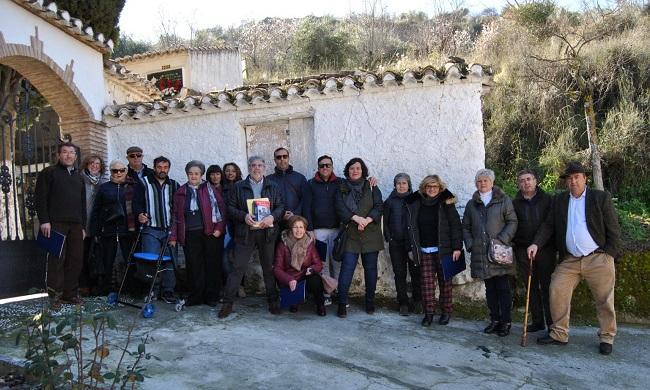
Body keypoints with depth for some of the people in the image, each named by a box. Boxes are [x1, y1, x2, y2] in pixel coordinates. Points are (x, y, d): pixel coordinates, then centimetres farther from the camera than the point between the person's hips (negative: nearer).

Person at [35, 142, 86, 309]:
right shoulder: (49, 173, 5)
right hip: (56, 224, -5)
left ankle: (70, 294, 11)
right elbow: (41, 198, -4)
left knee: (76, 260, 2)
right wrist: (44, 221, -13)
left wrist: (83, 226, 19)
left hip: (75, 225, 6)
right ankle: (55, 296, 2)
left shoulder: (79, 177, 23)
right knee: (57, 260, -6)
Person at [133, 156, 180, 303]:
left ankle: (168, 290, 15)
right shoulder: (144, 183, 4)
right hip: (151, 230, -3)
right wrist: (140, 214, -21)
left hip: (169, 230, 3)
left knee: (170, 260, 4)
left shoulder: (174, 185, 12)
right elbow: (137, 203, -2)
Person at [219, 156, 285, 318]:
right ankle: (227, 303, 6)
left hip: (267, 232, 1)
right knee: (238, 268, -2)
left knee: (269, 268, 8)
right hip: (245, 233, -1)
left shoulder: (273, 187, 10)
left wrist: (272, 217, -13)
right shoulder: (238, 187, 7)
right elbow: (231, 207, 3)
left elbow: (281, 207, 6)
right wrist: (244, 216, -14)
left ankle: (273, 301, 20)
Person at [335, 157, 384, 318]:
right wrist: (357, 218, -17)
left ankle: (370, 302, 20)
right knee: (346, 269, -7)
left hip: (371, 234, 1)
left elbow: (379, 206, -1)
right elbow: (340, 208, -4)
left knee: (370, 269, 7)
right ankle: (342, 304, 0)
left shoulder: (372, 187, 9)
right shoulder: (342, 188, 9)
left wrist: (367, 220, -16)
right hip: (350, 234, -1)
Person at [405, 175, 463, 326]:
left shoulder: (446, 203, -2)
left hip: (443, 250, -2)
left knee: (444, 281, 5)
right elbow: (412, 228, 11)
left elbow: (456, 226, -6)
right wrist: (412, 248, 8)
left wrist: (457, 247, -13)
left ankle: (446, 311, 17)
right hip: (424, 251, 3)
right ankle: (429, 312, 7)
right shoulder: (416, 204, 8)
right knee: (427, 282, 0)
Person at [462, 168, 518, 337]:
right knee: (490, 288, 10)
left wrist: (502, 240, -14)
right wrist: (470, 244, 3)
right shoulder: (472, 204, 13)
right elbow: (466, 227, 16)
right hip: (481, 254, 4)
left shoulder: (504, 200, 2)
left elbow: (512, 222, -3)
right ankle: (495, 319, 20)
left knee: (503, 288, -1)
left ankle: (506, 322, 8)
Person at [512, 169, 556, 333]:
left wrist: (556, 245, -3)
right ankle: (537, 321, 18)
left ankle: (552, 323, 7)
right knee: (532, 287, 8)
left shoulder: (547, 200, 5)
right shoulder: (515, 203, 8)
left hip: (545, 250, -2)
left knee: (547, 286, -1)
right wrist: (514, 244, 0)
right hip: (523, 251, 2)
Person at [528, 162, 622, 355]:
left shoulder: (601, 197, 0)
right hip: (569, 260, 3)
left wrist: (609, 255, -8)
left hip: (598, 259, -3)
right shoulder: (559, 200, 10)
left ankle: (607, 338, 21)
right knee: (557, 292, -3)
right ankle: (559, 334, 9)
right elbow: (549, 225, 8)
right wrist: (536, 244, -7)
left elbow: (613, 229, -1)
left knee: (604, 300, 4)